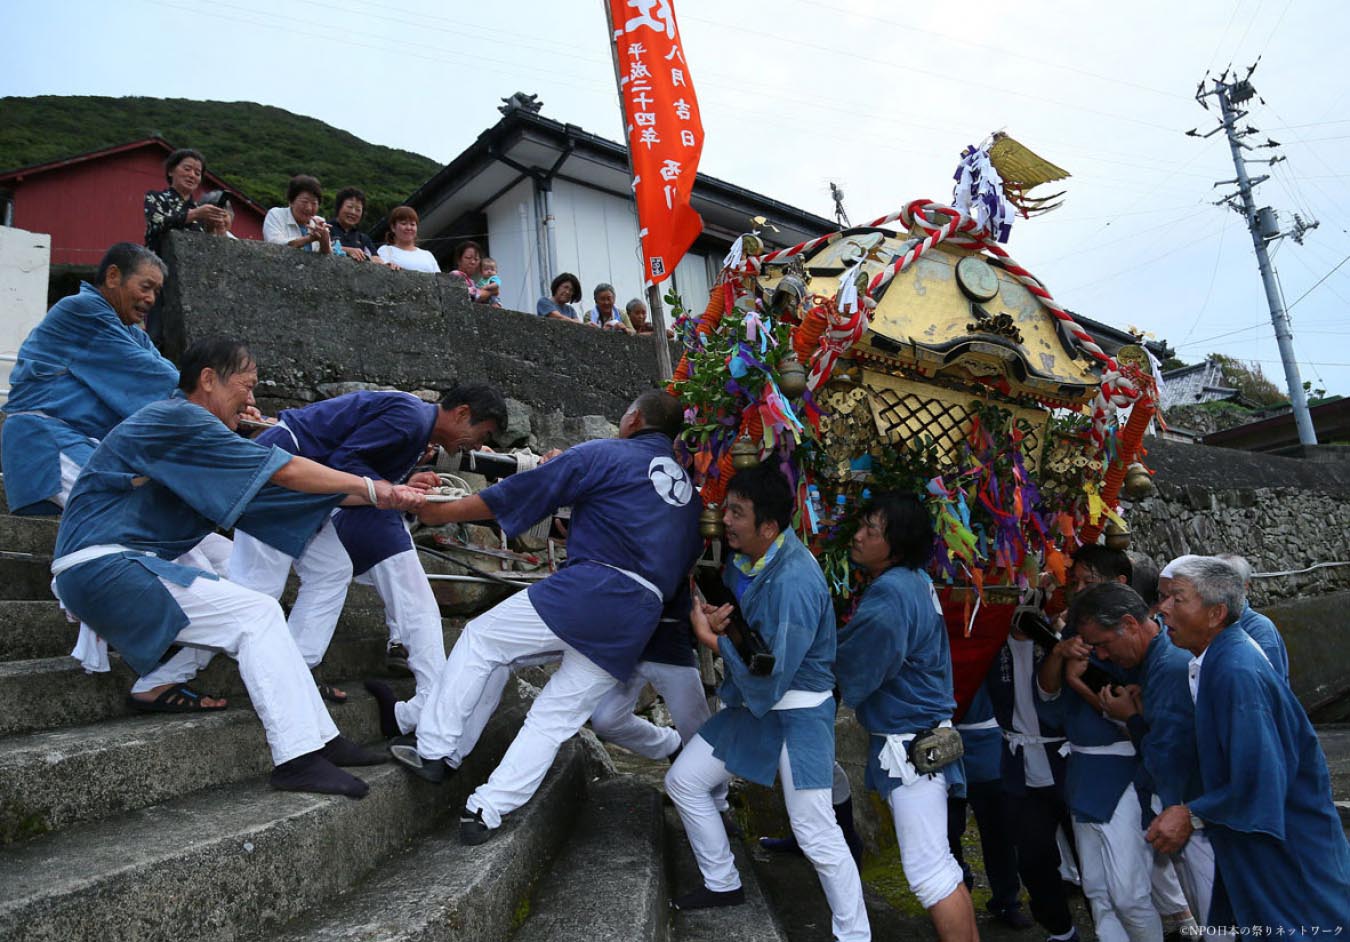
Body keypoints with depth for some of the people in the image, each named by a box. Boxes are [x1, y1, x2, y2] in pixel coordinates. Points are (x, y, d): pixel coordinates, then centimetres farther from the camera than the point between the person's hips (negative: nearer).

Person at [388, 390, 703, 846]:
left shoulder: (602, 455, 5)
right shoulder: (687, 487, 24)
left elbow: (512, 496, 5)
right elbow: (688, 557, 29)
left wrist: (438, 512, 15)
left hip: (590, 588, -6)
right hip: (638, 621, 6)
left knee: (480, 638, 12)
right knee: (557, 716, 12)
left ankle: (434, 749, 12)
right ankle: (488, 810, 9)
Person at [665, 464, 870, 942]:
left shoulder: (794, 580, -29)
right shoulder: (742, 558, -4)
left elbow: (770, 678, -27)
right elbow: (709, 610, 12)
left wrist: (715, 640, -17)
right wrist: (708, 619, -12)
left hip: (798, 712, -8)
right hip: (751, 702, 9)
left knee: (815, 832, -6)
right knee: (683, 781, 11)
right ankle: (723, 883, 31)